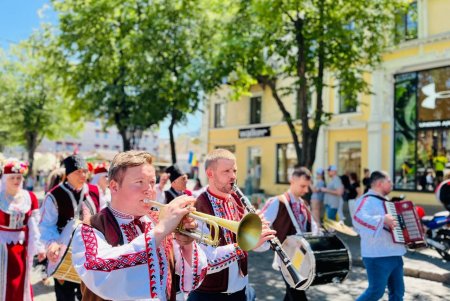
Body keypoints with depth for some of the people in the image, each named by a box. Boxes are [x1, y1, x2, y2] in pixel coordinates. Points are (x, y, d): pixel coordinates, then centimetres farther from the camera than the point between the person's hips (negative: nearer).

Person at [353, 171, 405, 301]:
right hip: (378, 256, -10)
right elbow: (359, 217, -34)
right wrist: (383, 219, -32)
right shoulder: (369, 200, -14)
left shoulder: (383, 201, 16)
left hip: (394, 254, 10)